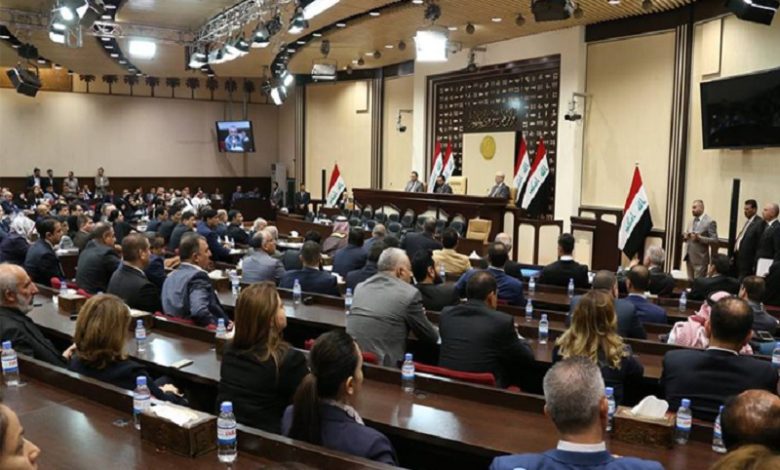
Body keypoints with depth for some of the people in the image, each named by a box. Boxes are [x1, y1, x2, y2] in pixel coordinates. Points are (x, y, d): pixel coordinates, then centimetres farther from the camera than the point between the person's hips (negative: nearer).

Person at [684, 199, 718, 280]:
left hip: (700, 259, -7)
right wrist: (685, 236, -3)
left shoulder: (710, 222, -9)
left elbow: (714, 241, -13)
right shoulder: (691, 222, 14)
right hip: (689, 257, 7)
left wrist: (699, 238, -24)